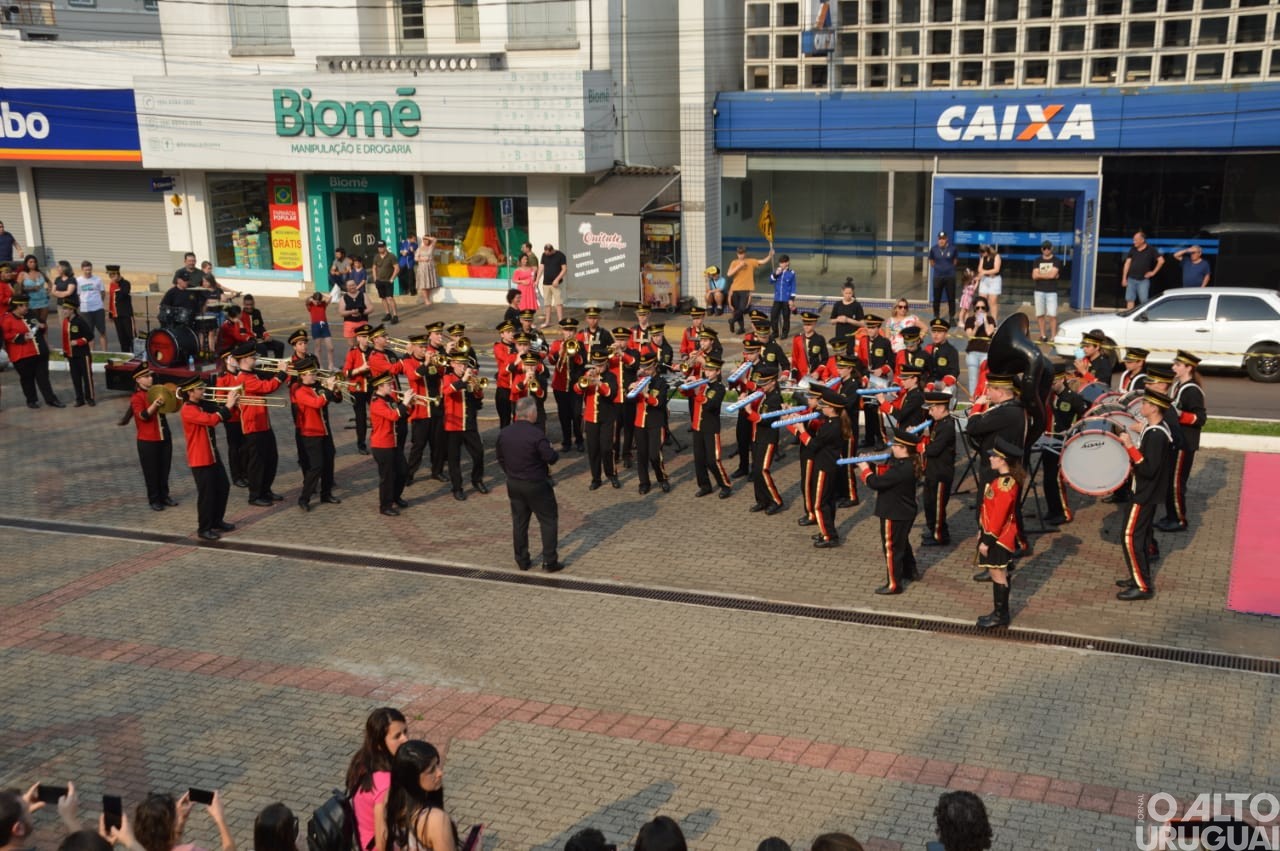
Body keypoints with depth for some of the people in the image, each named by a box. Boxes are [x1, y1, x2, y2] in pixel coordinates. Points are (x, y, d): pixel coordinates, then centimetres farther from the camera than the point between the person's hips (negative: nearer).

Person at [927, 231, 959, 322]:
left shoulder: (952, 249, -6)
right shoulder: (934, 249, -5)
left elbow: (955, 260, 11)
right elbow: (931, 261, 12)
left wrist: (950, 268, 11)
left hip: (950, 276, -1)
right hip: (937, 277, 1)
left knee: (951, 298, 3)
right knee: (937, 298, 6)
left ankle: (951, 317, 12)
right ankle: (936, 316, 18)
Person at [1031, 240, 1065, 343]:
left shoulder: (1056, 261, 3)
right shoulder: (1038, 261, 11)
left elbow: (1053, 274, -12)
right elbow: (1034, 276, -2)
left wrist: (1040, 274, -2)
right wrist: (1048, 275, -7)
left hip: (1052, 292, -3)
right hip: (1039, 291, 3)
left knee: (1052, 315, -9)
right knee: (1040, 315, 4)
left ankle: (1053, 336, -7)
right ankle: (1043, 335, 13)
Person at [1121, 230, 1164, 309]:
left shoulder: (1151, 249, -2)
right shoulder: (1133, 250, 8)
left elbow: (1161, 260, -2)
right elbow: (1127, 263, 9)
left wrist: (1153, 272, -3)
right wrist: (1124, 278, 4)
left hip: (1143, 280, -4)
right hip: (1131, 279, 4)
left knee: (1144, 300, -6)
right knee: (1130, 299, 2)